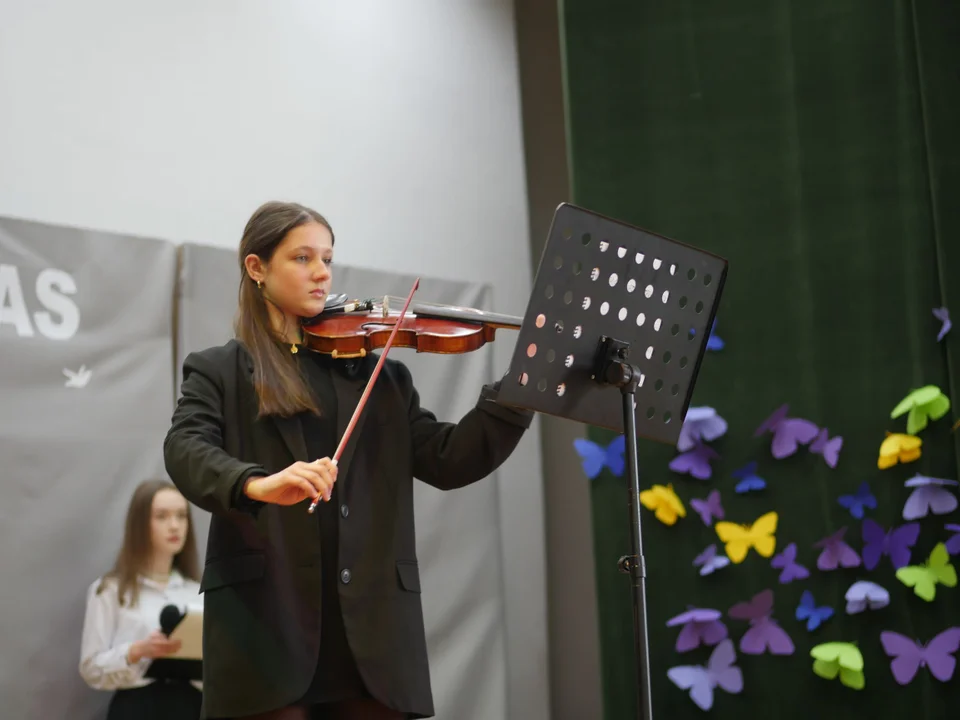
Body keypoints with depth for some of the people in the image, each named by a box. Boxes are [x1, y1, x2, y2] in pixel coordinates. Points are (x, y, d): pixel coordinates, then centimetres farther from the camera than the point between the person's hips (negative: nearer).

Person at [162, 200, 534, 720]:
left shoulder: (381, 377, 18)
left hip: (372, 626, 3)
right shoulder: (218, 372, 10)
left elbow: (449, 461, 7)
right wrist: (258, 484, -30)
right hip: (266, 619, -2)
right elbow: (186, 453, -10)